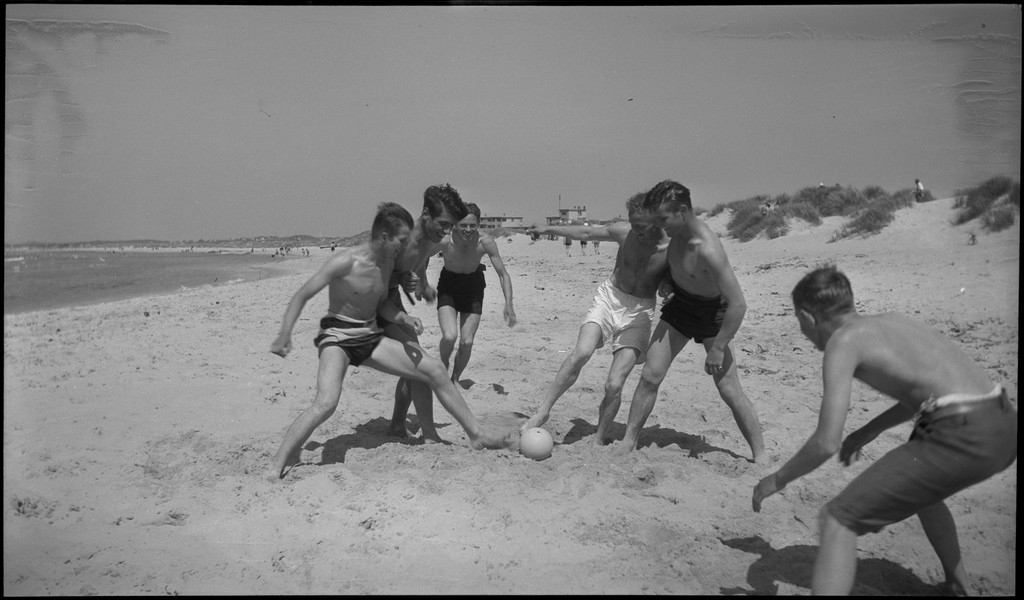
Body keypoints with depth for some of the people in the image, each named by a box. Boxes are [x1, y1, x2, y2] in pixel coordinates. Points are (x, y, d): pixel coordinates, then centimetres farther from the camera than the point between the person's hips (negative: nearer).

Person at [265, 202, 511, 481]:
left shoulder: (388, 261, 2)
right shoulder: (345, 262, -20)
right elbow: (302, 296, -16)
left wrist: (403, 317, -6)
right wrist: (284, 334, -28)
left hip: (371, 337, 7)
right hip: (337, 337, -7)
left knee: (435, 369, 0)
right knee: (326, 403, -31)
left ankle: (476, 434, 12)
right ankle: (276, 468, -15)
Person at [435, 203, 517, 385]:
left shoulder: (485, 242, -25)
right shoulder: (444, 240, -28)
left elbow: (503, 274, -19)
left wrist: (508, 305, -27)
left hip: (473, 285, 1)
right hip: (448, 285, -1)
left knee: (467, 342, -2)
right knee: (449, 337, -19)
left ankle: (455, 379, 24)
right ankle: (443, 367, 13)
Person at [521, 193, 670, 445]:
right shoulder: (624, 232, -8)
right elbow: (586, 232, 7)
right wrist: (549, 229, 14)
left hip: (639, 311, -1)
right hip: (609, 298, 2)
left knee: (614, 386, -11)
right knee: (581, 353, -25)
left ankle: (599, 440, 11)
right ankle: (543, 411, -10)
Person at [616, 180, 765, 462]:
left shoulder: (708, 250, -34)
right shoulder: (677, 233, -11)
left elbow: (738, 304, -33)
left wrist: (717, 349, -27)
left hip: (712, 314, -6)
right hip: (679, 305, 6)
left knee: (730, 391, -6)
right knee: (650, 376, -1)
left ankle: (760, 456, 9)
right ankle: (627, 444, 9)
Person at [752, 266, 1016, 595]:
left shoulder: (843, 340, -2)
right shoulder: (892, 320, 21)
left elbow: (827, 443, -9)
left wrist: (778, 479, 7)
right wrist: (870, 430, 34)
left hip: (965, 439, -9)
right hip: (1003, 424, 9)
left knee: (837, 520, -5)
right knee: (919, 482, 38)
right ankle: (958, 585, 53)